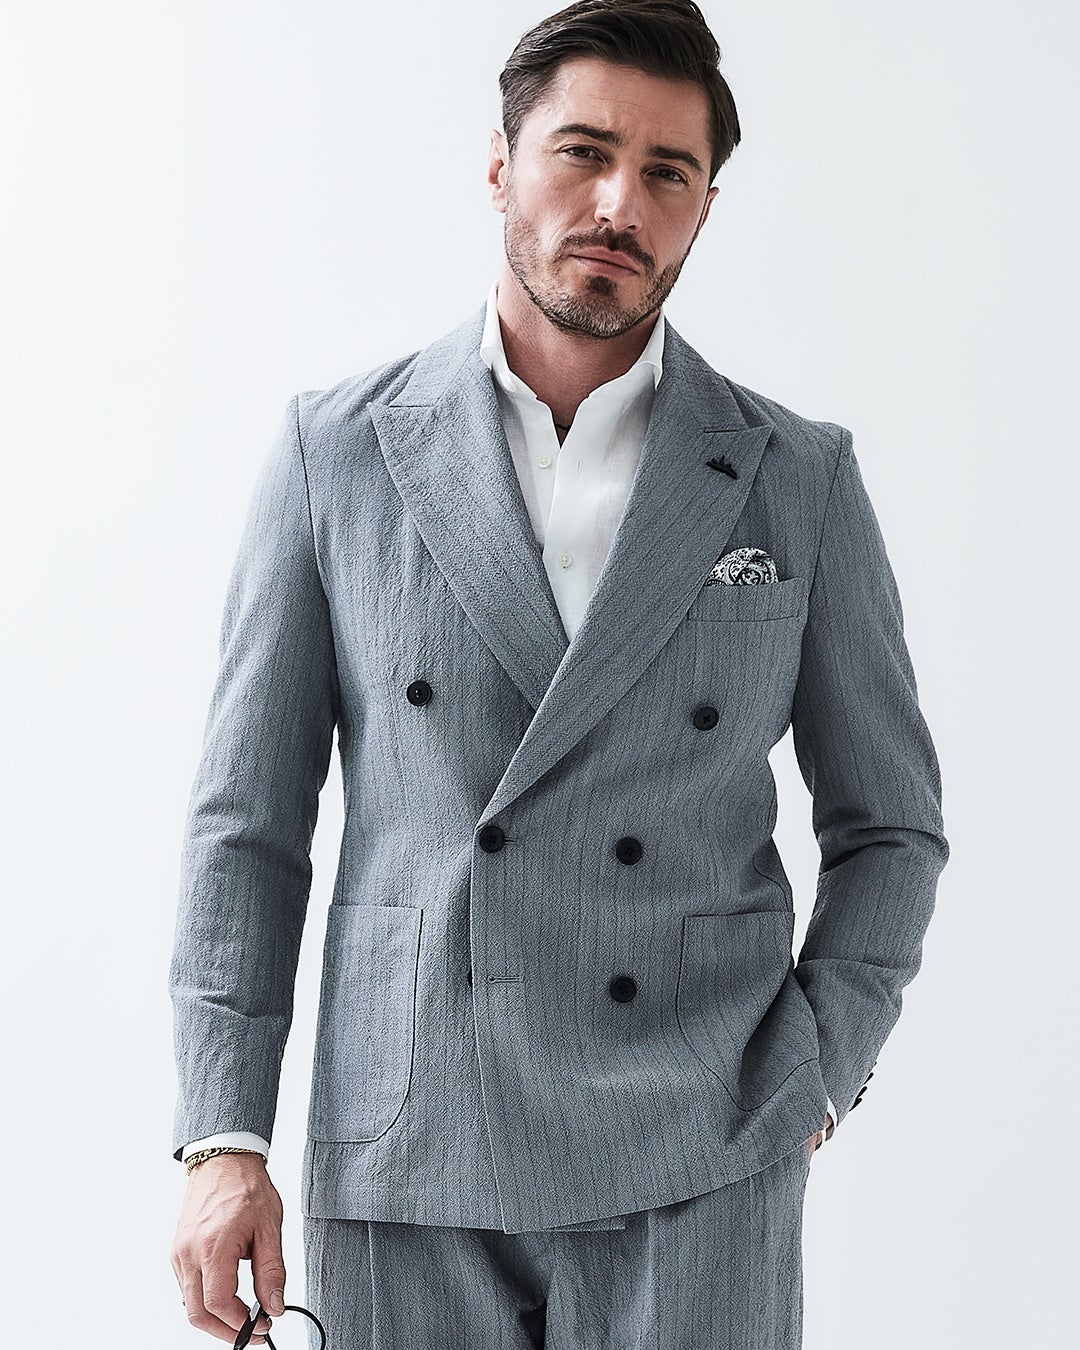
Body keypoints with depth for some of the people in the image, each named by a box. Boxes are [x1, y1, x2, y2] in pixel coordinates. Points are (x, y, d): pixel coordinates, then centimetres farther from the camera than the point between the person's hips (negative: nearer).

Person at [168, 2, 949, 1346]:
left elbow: (888, 824, 12)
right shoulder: (336, 451, 4)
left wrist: (807, 1082, 0)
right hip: (403, 1174, 0)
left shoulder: (801, 480, 4)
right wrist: (223, 1141, -1)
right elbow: (249, 817, 5)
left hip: (693, 1181, 0)